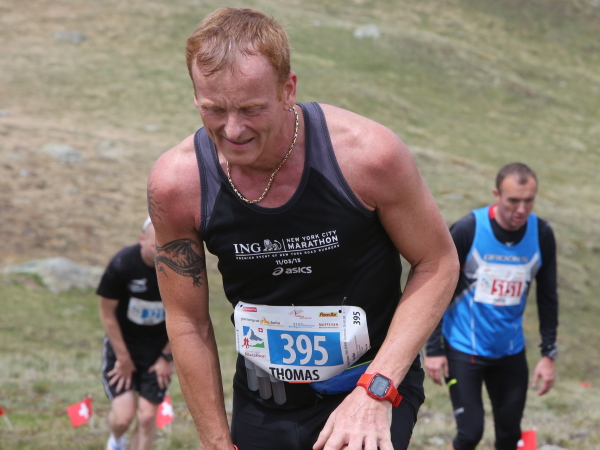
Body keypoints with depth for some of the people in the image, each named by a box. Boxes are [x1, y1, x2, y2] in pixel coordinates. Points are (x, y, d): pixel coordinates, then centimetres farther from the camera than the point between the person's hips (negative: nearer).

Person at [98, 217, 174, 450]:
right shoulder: (122, 264, -25)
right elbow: (107, 313, -12)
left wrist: (167, 356, -1)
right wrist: (123, 358, -8)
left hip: (159, 349, 2)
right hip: (122, 344, -1)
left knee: (148, 416, 0)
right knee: (123, 416, -7)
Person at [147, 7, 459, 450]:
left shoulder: (367, 153, -21)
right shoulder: (176, 182, -14)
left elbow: (438, 264, -9)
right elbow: (188, 322, -3)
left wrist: (376, 389, -18)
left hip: (376, 383, -3)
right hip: (262, 397, 3)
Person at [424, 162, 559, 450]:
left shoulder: (542, 235, -7)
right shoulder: (468, 230, -17)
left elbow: (548, 297, 5)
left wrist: (549, 354, 3)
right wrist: (433, 349, -8)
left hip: (511, 353, 4)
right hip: (464, 350, -3)